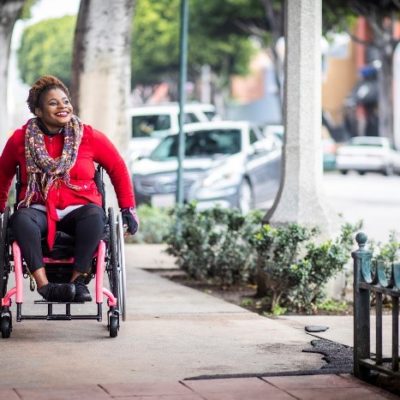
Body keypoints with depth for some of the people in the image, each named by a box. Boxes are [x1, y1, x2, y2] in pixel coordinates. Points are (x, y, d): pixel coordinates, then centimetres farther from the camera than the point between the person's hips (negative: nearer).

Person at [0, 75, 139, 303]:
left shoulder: (90, 137, 2)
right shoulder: (21, 139, 4)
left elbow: (117, 168, 12)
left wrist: (128, 209, 10)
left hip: (79, 209, 0)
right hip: (39, 210, 0)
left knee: (95, 215, -36)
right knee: (21, 219, -35)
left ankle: (78, 281, -30)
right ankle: (44, 285, -40)